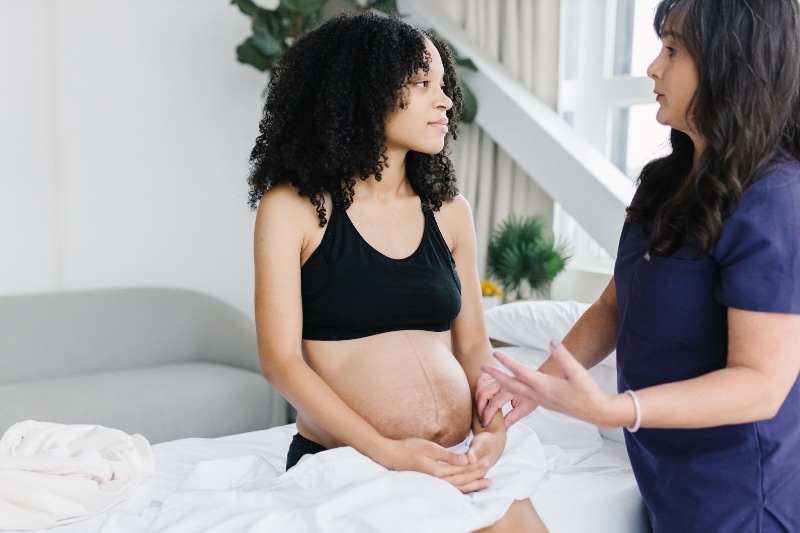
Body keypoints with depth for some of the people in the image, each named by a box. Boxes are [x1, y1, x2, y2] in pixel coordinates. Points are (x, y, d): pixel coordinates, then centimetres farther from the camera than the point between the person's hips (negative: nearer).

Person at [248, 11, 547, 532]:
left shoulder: (450, 211, 10)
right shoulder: (292, 208, -2)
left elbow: (472, 344, 12)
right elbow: (281, 358, -7)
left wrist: (494, 430, -7)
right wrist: (387, 451, -16)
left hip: (457, 463, 4)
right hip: (344, 464, -3)